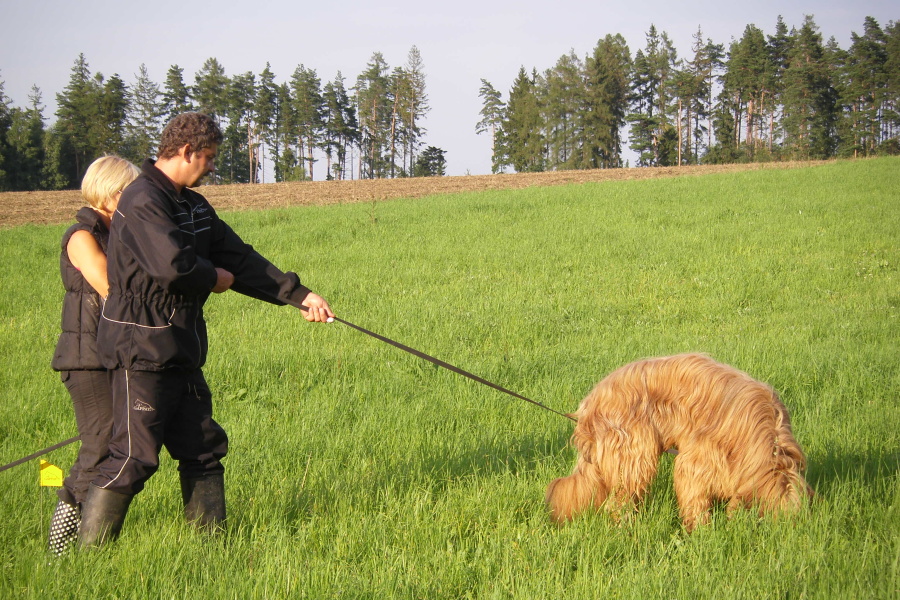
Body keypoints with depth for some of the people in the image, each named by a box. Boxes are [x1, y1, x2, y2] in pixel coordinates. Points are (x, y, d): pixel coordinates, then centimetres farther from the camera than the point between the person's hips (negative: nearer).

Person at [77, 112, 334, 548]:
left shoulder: (193, 206, 15)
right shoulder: (143, 202, -16)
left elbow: (239, 258, 13)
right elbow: (173, 265, -29)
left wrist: (299, 295, 5)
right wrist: (217, 277, -8)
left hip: (182, 354, 10)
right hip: (142, 352, -10)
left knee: (203, 447, 12)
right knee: (134, 457, -9)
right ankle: (88, 554, -2)